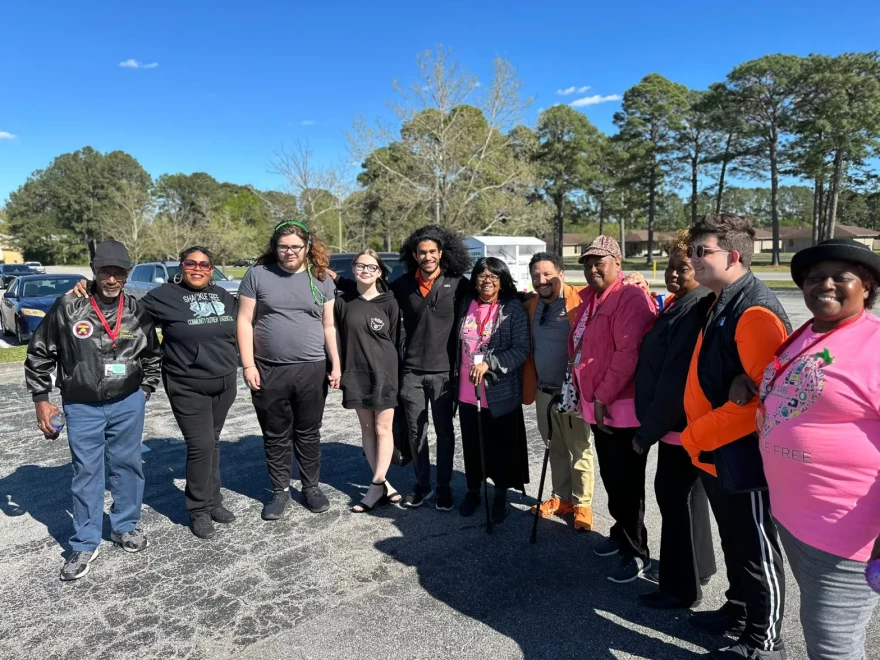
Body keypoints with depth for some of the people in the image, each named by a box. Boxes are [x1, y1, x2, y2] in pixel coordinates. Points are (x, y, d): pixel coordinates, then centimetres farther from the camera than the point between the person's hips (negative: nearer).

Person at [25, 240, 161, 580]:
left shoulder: (137, 311, -3)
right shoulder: (67, 307, -9)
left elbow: (153, 354, 12)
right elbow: (39, 354, -1)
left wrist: (146, 389, 8)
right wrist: (41, 399, -1)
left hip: (128, 403, 2)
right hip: (82, 406, -2)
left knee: (127, 464, 12)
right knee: (86, 472, 6)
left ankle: (125, 526, 31)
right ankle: (85, 544, 19)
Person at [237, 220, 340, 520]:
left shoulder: (321, 279, 6)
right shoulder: (257, 275, 0)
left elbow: (329, 326, 8)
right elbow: (244, 321, -1)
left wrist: (335, 363, 1)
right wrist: (248, 365, -7)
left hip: (312, 370, 1)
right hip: (268, 371, -1)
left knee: (308, 433, 12)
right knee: (276, 436, 11)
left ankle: (311, 487, 27)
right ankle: (280, 490, 26)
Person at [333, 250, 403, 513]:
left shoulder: (389, 303, -2)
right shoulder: (343, 302, 4)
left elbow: (395, 340, 0)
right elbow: (340, 339, 7)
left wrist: (395, 374, -1)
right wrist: (339, 371, 2)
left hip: (384, 373, -3)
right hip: (356, 373, 3)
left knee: (383, 429, 0)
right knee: (366, 429, 8)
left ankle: (376, 485, 6)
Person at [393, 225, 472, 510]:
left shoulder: (458, 284, -4)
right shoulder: (402, 285, 3)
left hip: (444, 371, -2)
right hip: (411, 371, 2)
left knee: (444, 431, 9)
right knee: (416, 431, 11)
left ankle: (444, 486, 23)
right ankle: (422, 484, 25)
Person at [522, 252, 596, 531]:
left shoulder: (579, 300, -12)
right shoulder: (531, 306, 6)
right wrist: (529, 387, 9)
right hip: (543, 390, 6)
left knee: (579, 449, 8)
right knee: (555, 448, 18)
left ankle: (582, 504, 21)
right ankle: (561, 498, 32)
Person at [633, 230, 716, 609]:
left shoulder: (695, 311, -21)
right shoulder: (680, 304, 10)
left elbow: (674, 378, -24)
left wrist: (647, 431, -19)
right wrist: (651, 424, 15)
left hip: (680, 423, -10)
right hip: (679, 421, 10)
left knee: (676, 498, 2)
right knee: (684, 495, 22)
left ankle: (681, 586, 18)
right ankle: (698, 566, 40)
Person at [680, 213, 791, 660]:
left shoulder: (755, 312, -21)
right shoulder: (721, 305, 10)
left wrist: (696, 435, -21)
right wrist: (697, 437, 12)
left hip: (742, 455, -9)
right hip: (714, 453, 9)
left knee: (756, 550, 9)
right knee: (734, 544, 23)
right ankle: (738, 614, 41)